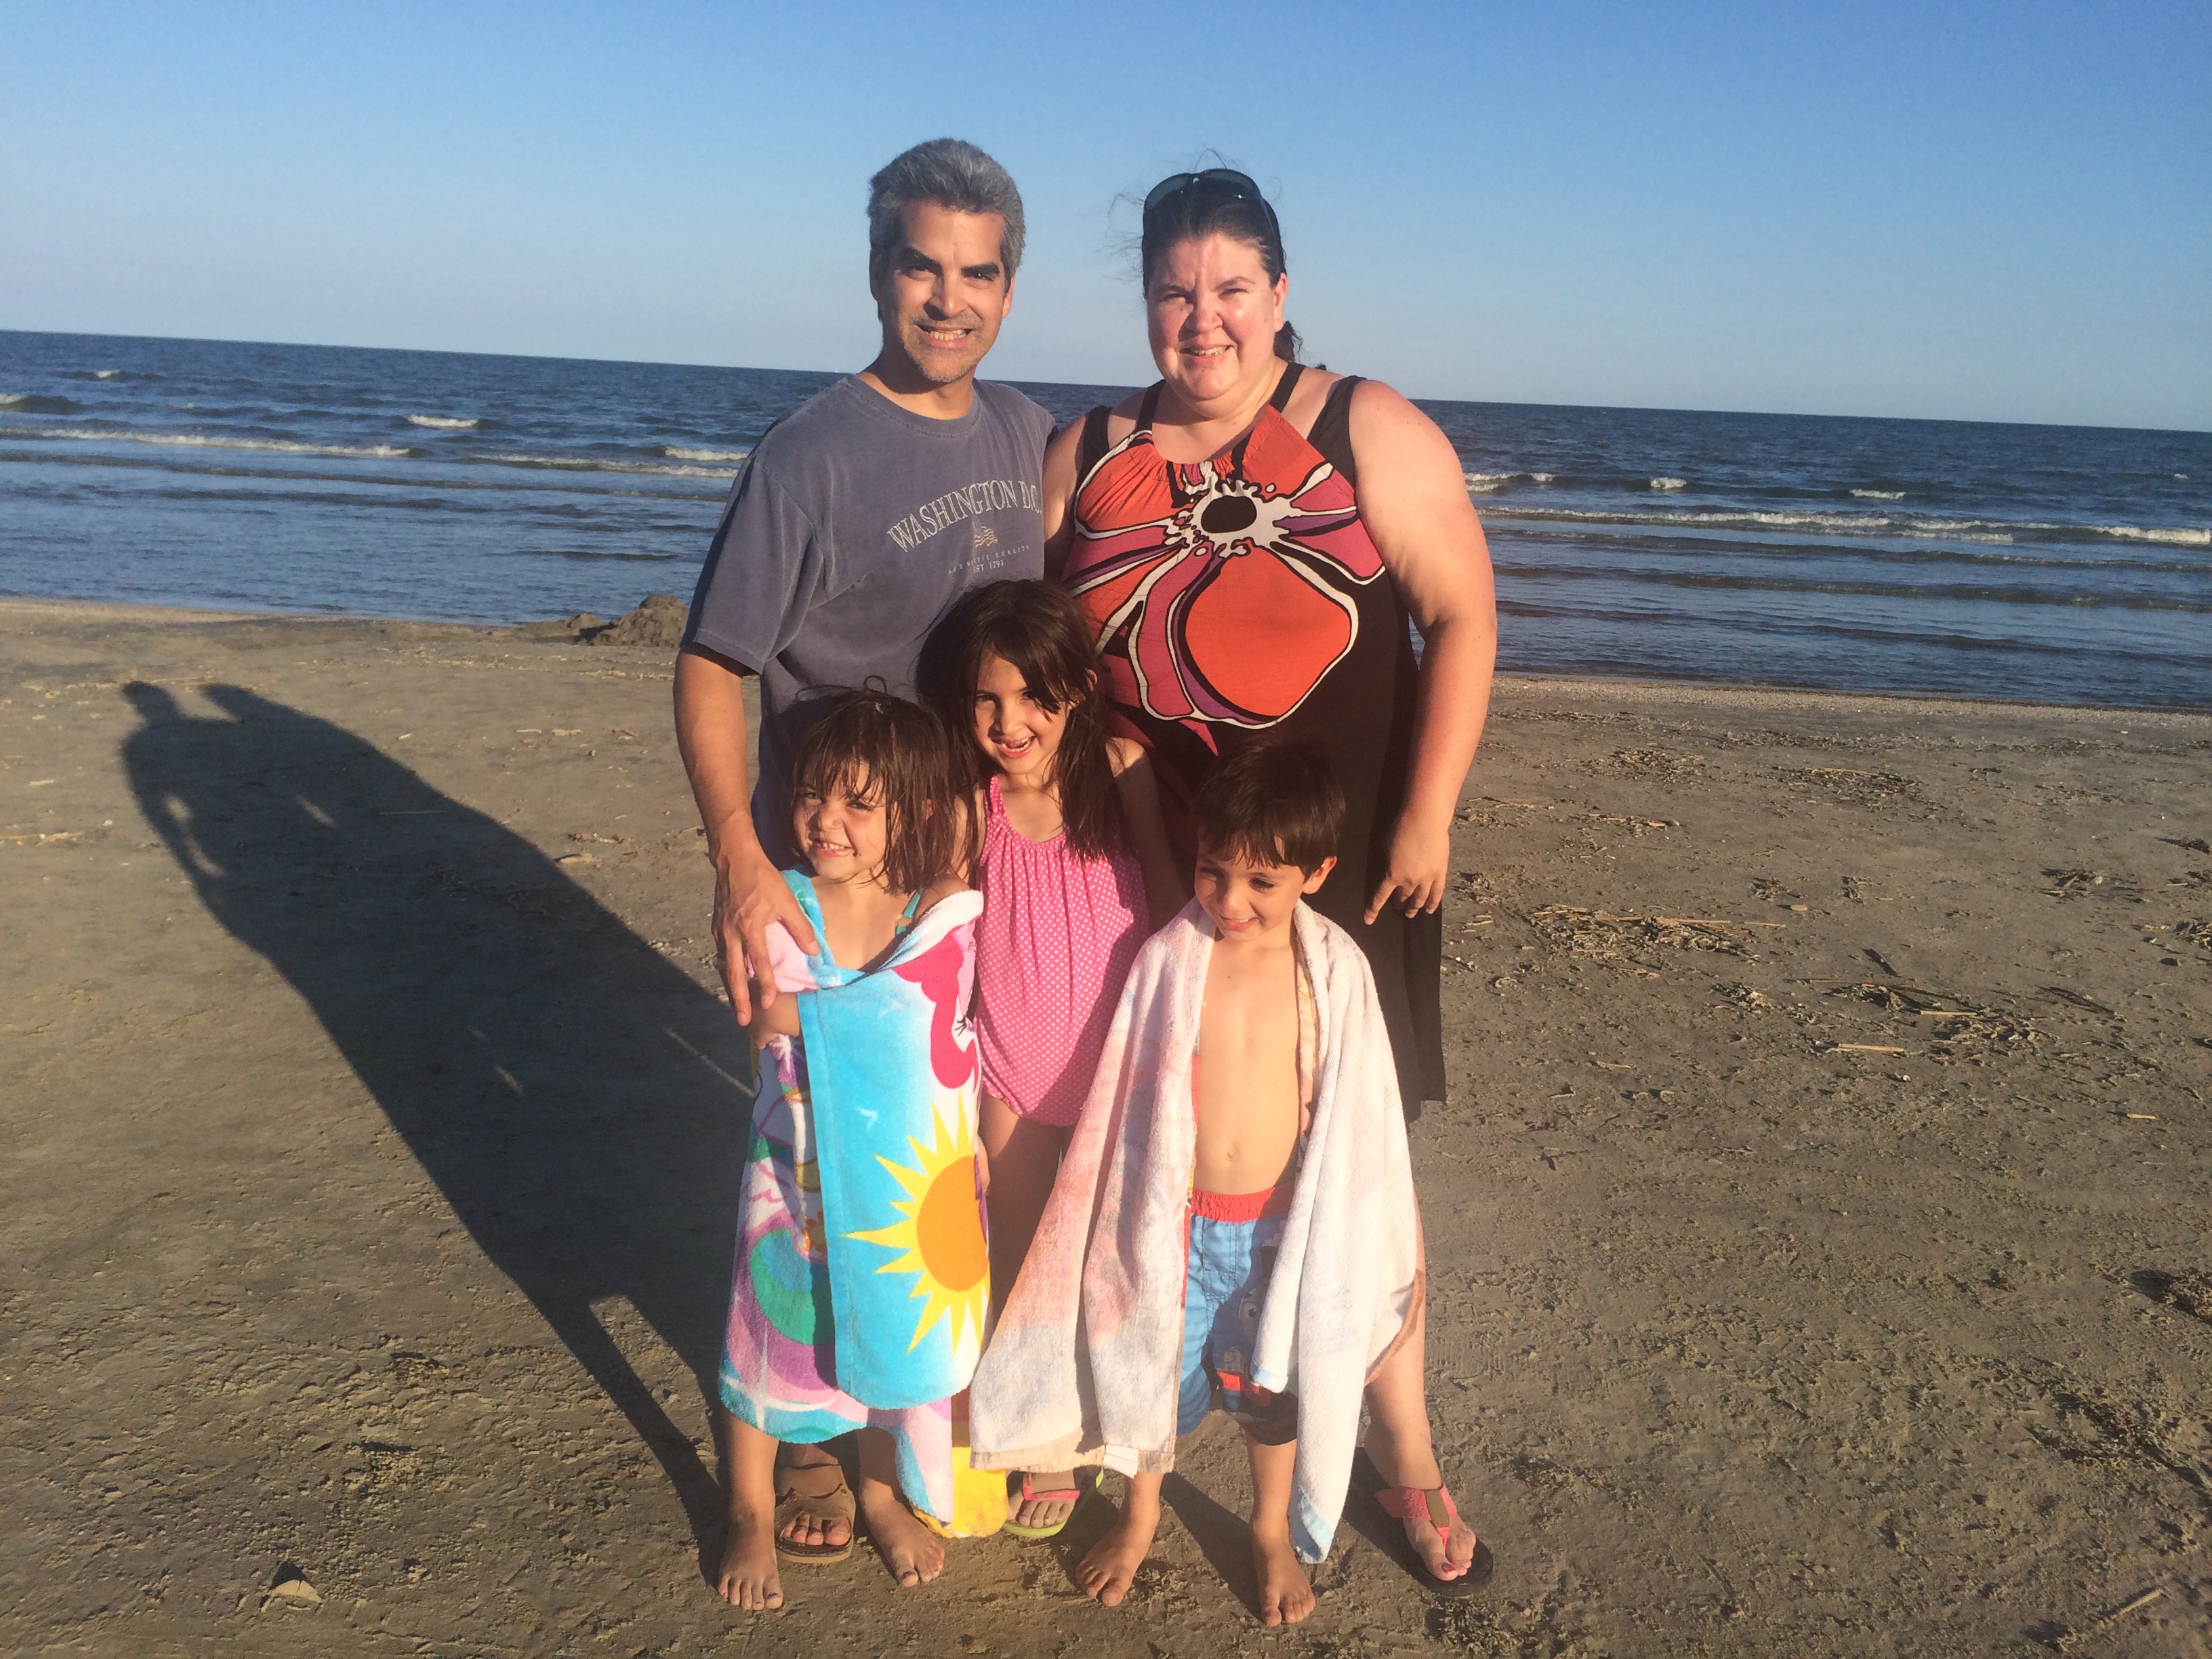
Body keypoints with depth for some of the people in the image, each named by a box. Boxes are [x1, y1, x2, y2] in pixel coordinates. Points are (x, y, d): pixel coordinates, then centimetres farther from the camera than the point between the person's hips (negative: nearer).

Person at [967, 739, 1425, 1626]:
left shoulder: (1334, 971, -11)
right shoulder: (1169, 958, -13)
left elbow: (1357, 1107, -1)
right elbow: (1125, 1097, -4)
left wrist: (1384, 1237, 6)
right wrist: (1125, 1221, 1)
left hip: (1280, 1223, 0)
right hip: (1174, 1218, 0)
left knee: (1271, 1385, 17)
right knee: (1154, 1370, 16)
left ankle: (1273, 1530, 44)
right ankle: (1140, 1515, 44)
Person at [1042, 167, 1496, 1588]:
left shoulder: (1370, 434, -4)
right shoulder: (1088, 459, 6)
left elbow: (1463, 616, -5)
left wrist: (1428, 813, -10)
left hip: (1340, 869, -2)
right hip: (1152, 870, 3)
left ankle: (1406, 1454, 24)